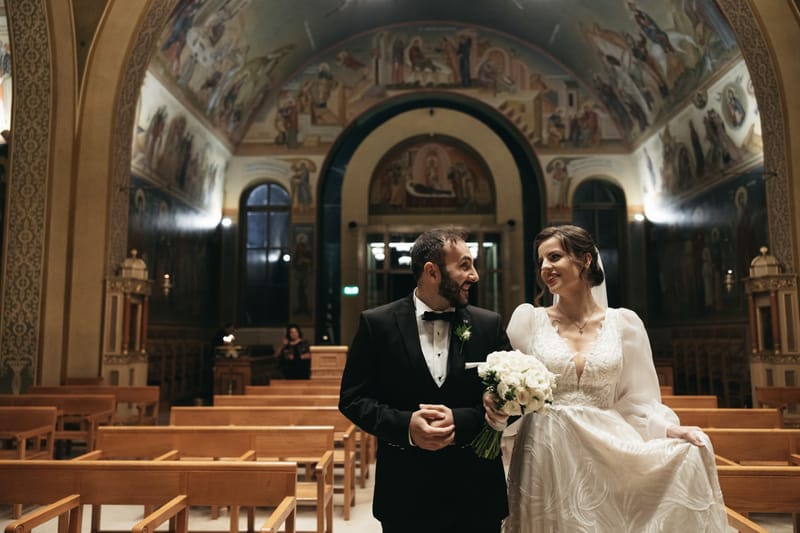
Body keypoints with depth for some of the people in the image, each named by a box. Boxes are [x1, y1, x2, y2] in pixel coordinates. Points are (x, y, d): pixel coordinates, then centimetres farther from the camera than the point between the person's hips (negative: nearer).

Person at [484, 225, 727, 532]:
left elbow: (636, 400, 5)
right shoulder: (528, 318, 0)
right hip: (544, 458, -1)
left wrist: (670, 429, -10)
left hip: (604, 455, 1)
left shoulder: (624, 323, 2)